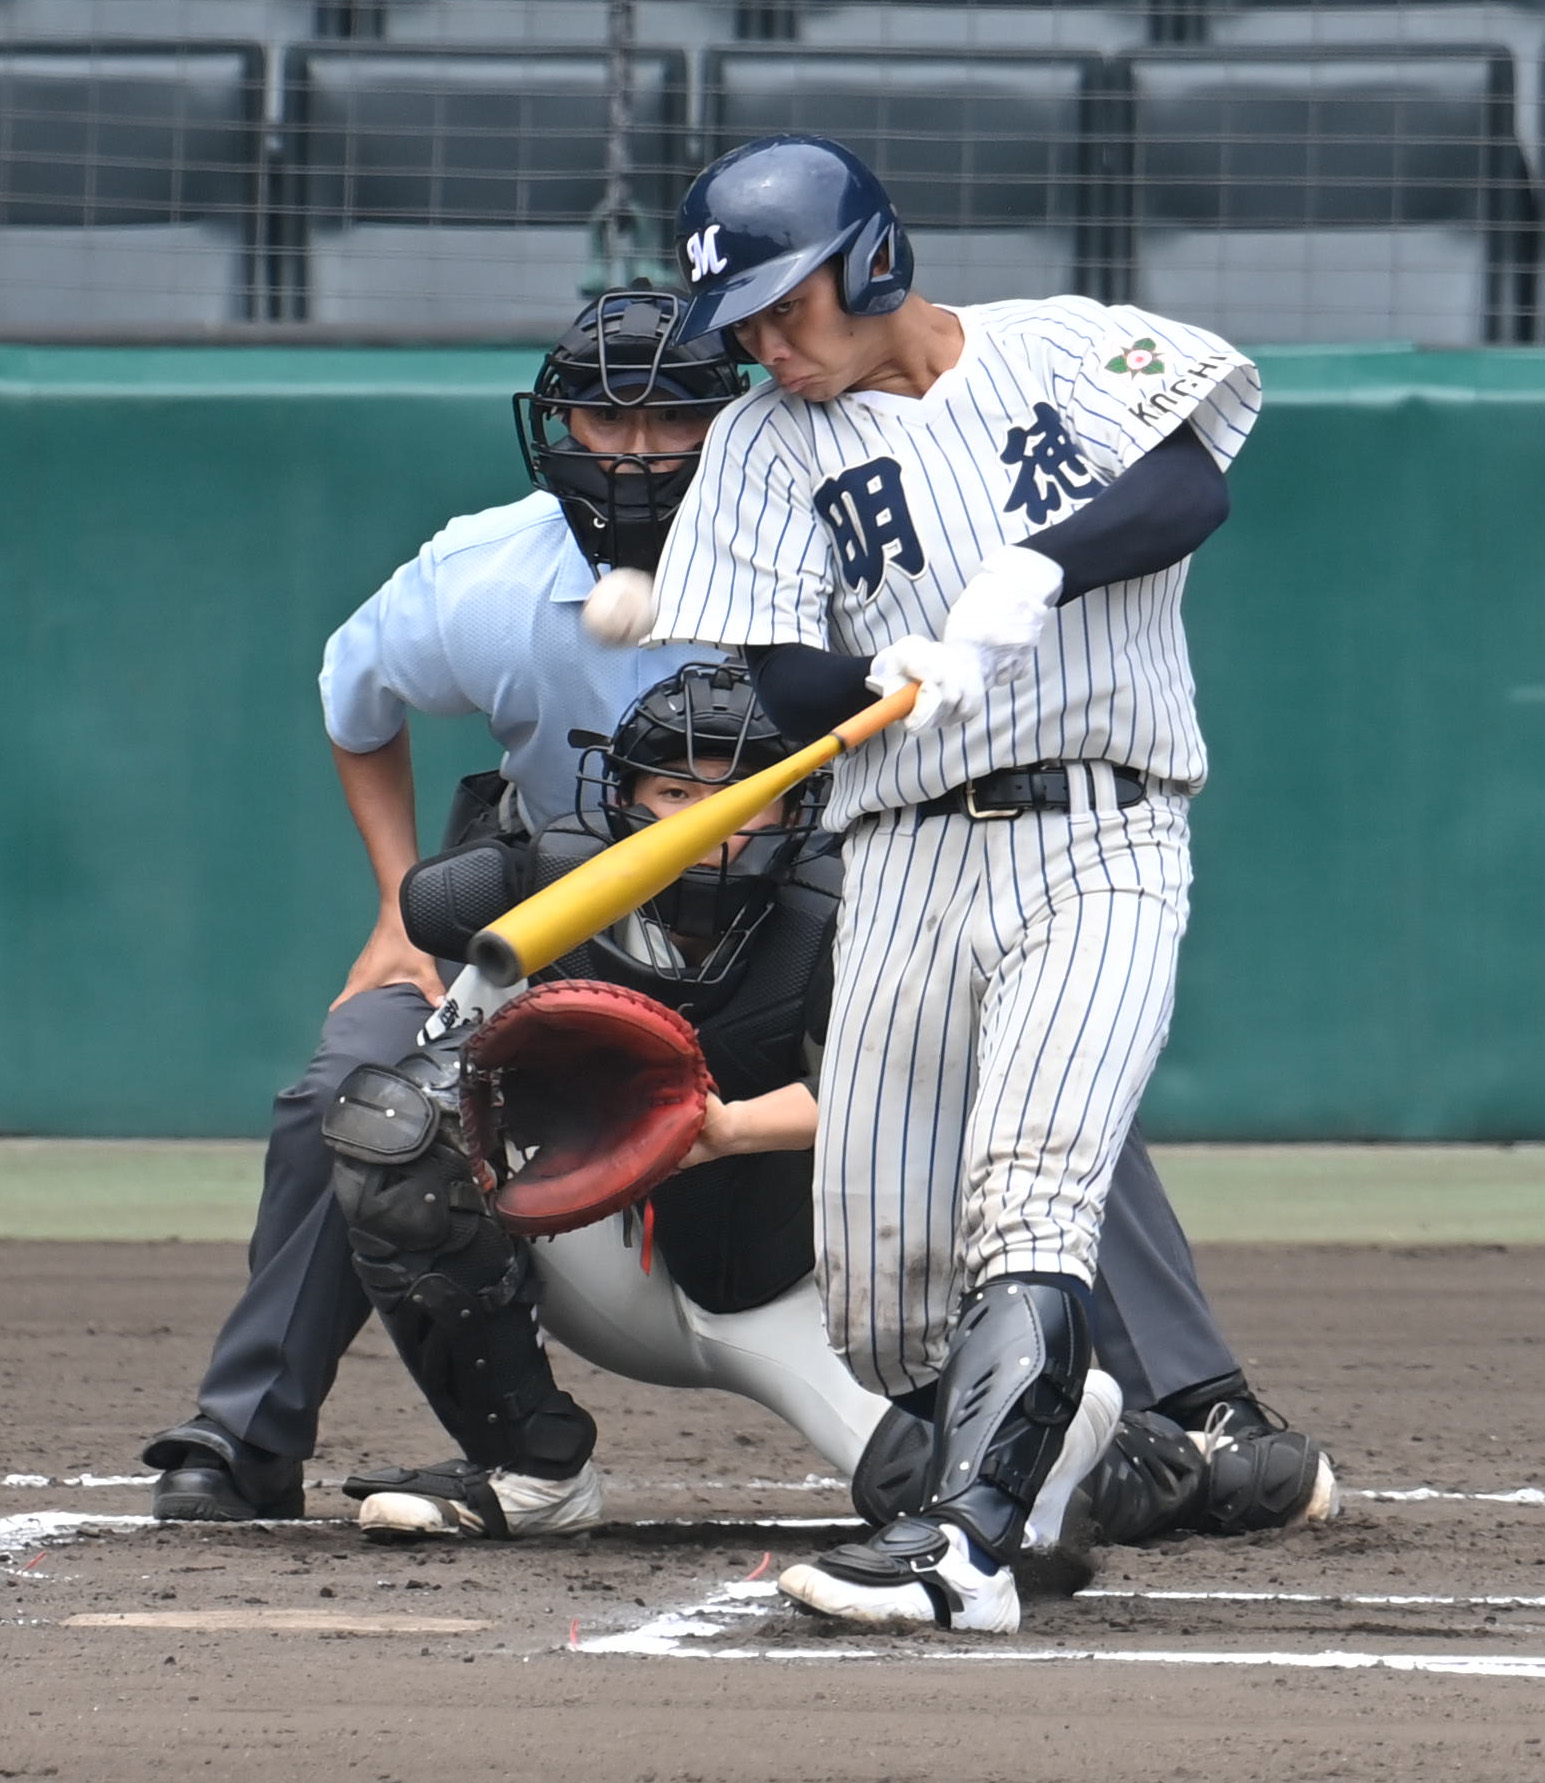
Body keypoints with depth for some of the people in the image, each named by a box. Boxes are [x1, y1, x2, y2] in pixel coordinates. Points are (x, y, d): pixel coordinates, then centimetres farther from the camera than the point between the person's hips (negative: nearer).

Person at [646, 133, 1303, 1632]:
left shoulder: (1072, 350, 8)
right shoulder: (767, 445, 12)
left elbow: (1193, 491, -10)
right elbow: (793, 693, 2)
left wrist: (1036, 569, -26)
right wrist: (911, 671, -18)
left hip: (1104, 845, -3)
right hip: (907, 862, 3)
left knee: (1033, 1186, -22)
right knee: (876, 1260, -4)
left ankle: (965, 1542, -31)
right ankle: (980, 1476, 21)